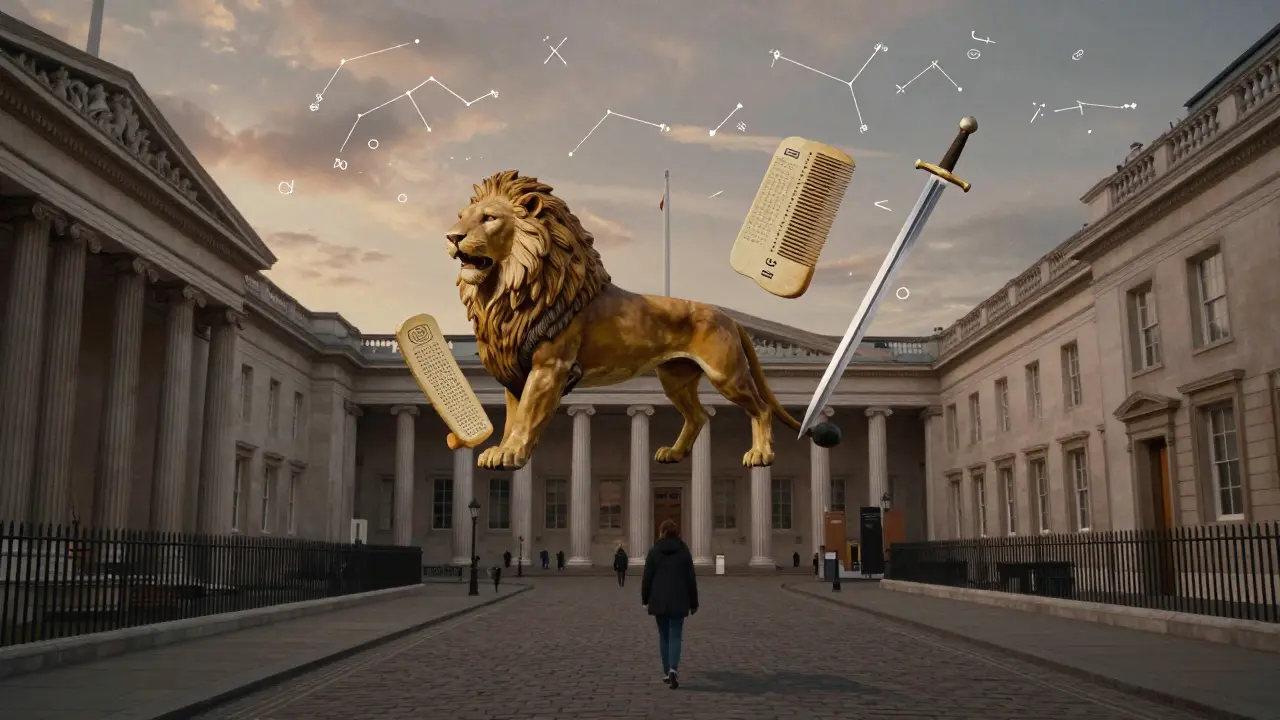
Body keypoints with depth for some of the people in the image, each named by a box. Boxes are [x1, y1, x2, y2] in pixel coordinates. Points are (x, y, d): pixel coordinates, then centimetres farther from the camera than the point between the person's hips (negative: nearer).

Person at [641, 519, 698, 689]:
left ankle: (666, 672, 16)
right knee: (676, 636, 1)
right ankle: (673, 669, -19)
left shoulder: (654, 551, -3)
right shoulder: (684, 551, -1)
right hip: (678, 601, 0)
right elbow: (691, 579, 1)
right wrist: (693, 603, 8)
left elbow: (647, 577, -2)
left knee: (664, 636, 12)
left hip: (659, 600, 0)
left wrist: (644, 598, 12)